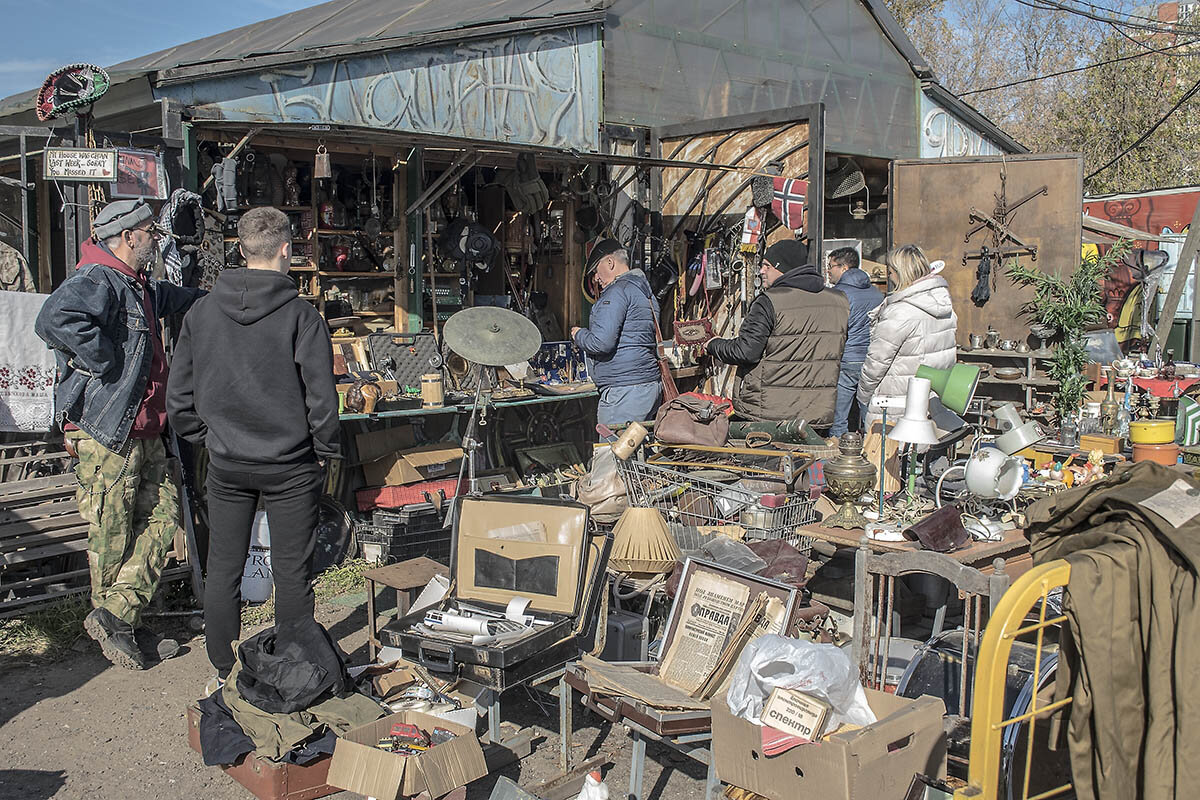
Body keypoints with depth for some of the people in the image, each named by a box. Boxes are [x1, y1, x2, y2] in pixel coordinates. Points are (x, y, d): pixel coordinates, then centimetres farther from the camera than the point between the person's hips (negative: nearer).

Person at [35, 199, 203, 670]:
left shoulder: (139, 286, 18)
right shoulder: (96, 281, -15)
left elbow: (172, 298, 42)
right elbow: (55, 320, -35)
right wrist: (107, 363, -25)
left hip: (144, 432, 10)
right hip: (106, 434, -10)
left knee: (163, 515, 7)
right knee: (112, 535, 1)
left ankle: (118, 618, 10)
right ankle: (113, 622, 16)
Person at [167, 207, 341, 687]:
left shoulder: (202, 311, -1)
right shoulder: (300, 315, -14)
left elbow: (178, 395, 4)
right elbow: (321, 396, -13)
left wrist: (205, 438, 17)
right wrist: (325, 450, 1)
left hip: (225, 464, 4)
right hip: (290, 466, -3)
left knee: (223, 570, 15)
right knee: (291, 573, 8)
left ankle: (223, 671, 27)